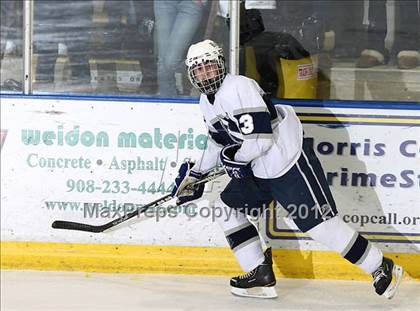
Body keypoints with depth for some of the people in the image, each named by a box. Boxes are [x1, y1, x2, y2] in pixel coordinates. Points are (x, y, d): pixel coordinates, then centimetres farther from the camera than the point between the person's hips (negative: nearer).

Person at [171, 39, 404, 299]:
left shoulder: (238, 88, -21)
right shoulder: (207, 102, 11)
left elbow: (260, 139, -26)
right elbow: (219, 142, 27)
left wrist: (235, 158, -11)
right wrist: (195, 174, 24)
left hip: (289, 162, -10)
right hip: (258, 171, 10)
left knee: (319, 224, -12)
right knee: (227, 208, 8)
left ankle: (382, 268, -2)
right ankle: (261, 275, 11)